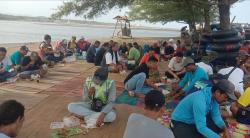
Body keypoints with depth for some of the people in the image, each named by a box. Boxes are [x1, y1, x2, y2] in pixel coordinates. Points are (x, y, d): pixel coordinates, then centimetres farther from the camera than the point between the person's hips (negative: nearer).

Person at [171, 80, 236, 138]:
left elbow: (216, 116, -2)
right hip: (181, 122, -8)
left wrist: (225, 129, -18)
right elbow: (201, 128, -35)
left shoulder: (214, 96, -11)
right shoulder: (200, 100, -37)